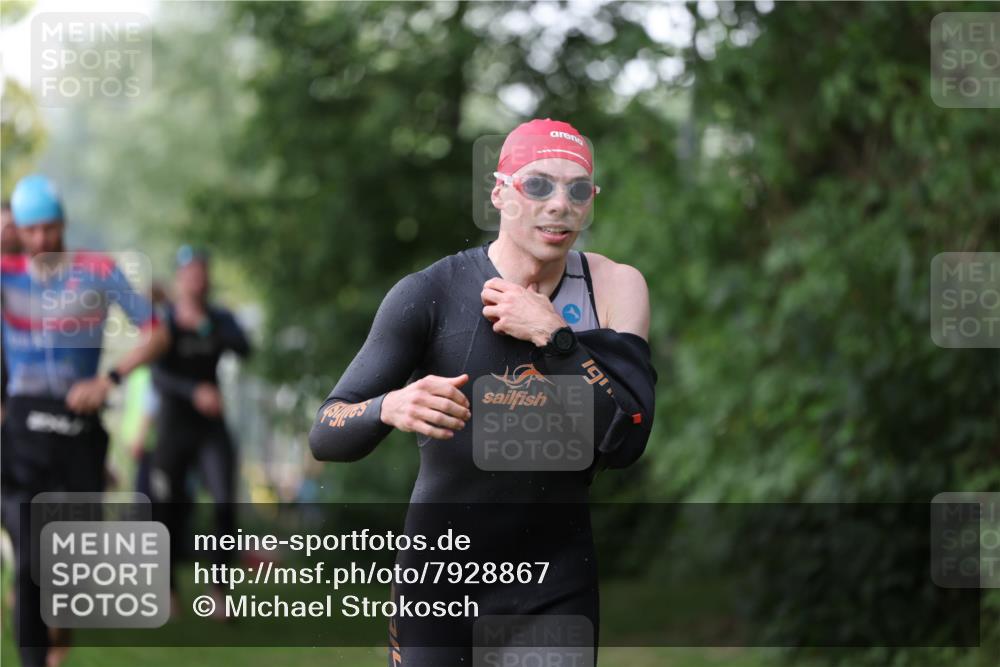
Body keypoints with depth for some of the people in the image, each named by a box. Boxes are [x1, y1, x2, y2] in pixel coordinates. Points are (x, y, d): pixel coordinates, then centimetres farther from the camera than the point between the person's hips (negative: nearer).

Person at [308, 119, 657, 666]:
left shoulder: (615, 288, -2)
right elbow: (325, 434, -12)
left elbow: (626, 442, -12)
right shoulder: (431, 294, -9)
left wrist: (552, 336, -19)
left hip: (558, 584, 2)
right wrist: (389, 409, -33)